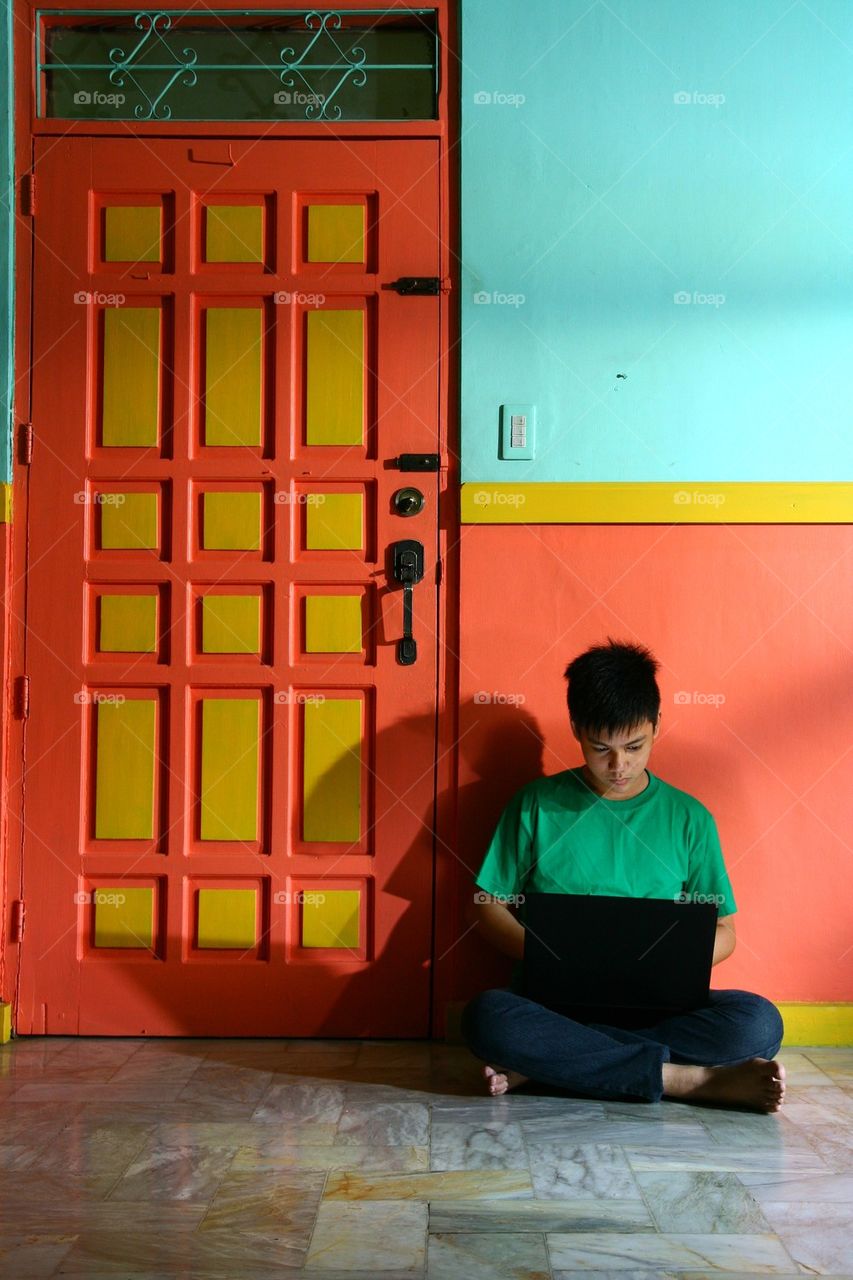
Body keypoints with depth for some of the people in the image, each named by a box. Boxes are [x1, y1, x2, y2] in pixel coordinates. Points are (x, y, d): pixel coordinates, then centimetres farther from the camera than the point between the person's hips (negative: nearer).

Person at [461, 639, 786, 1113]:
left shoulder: (688, 817, 7)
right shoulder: (536, 804, 5)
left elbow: (723, 931, 11)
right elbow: (490, 906, 7)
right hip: (551, 997, -1)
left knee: (759, 1023, -27)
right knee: (487, 1016, -34)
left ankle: (547, 1061, -22)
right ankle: (691, 1079, -25)